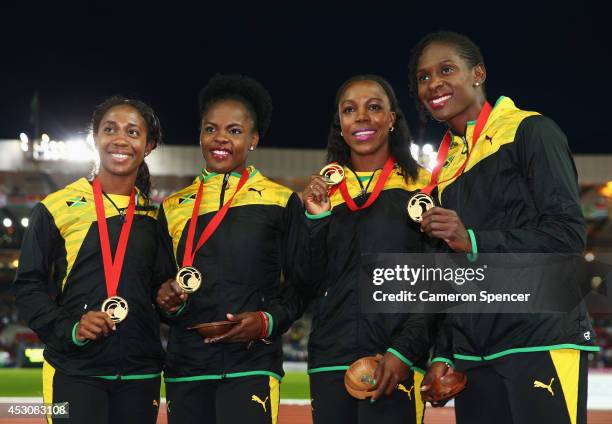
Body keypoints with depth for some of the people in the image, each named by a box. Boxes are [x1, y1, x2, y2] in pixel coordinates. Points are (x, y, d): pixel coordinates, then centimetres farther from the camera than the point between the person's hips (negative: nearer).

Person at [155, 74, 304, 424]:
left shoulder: (281, 202, 4)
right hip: (185, 368, 4)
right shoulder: (174, 208, 14)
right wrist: (167, 300, -4)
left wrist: (268, 322, -13)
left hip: (251, 366, -3)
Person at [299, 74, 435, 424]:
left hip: (395, 363, -4)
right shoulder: (325, 189, 14)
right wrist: (315, 219, -3)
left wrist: (405, 350, -13)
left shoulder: (422, 185, 3)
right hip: (330, 361, 4)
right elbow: (313, 281, 11)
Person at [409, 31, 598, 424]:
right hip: (473, 357, 7)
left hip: (542, 345, -6)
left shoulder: (530, 132, -1)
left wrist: (475, 241, -19)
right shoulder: (448, 165, 18)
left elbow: (568, 233, -10)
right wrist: (445, 355, 13)